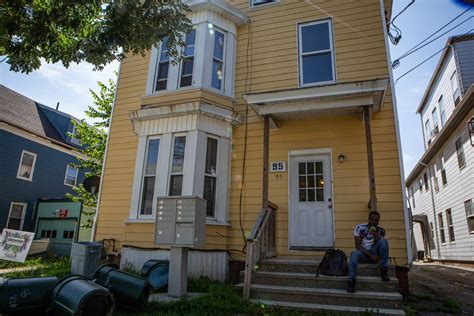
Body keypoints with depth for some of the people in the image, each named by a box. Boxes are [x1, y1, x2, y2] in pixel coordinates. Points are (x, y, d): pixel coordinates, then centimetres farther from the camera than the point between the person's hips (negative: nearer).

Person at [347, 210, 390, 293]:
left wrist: (376, 237, -26)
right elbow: (357, 245, -10)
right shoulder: (360, 227, -6)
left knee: (383, 241, -26)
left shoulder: (381, 230, 2)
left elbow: (380, 246, -6)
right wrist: (371, 255, -20)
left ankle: (383, 271, -22)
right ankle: (352, 281, -37)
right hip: (363, 253, -2)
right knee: (354, 253, -37)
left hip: (375, 254, 2)